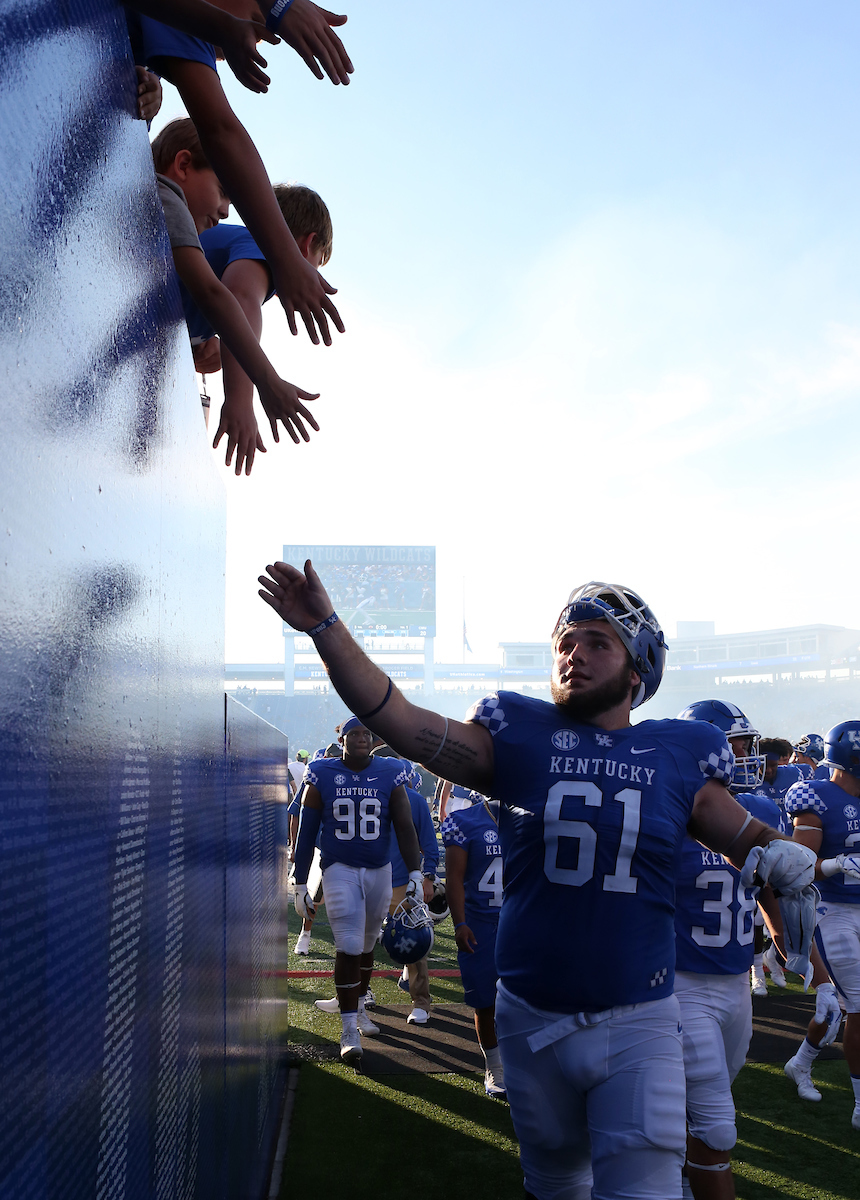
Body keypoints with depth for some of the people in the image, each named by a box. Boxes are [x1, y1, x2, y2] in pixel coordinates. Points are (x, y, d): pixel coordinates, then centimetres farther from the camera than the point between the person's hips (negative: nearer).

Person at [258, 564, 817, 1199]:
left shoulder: (677, 754, 0)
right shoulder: (521, 735, -2)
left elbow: (749, 837, 10)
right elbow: (397, 718, -9)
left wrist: (785, 858, -13)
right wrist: (325, 627, -16)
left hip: (636, 1027, -1)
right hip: (533, 1020, 1)